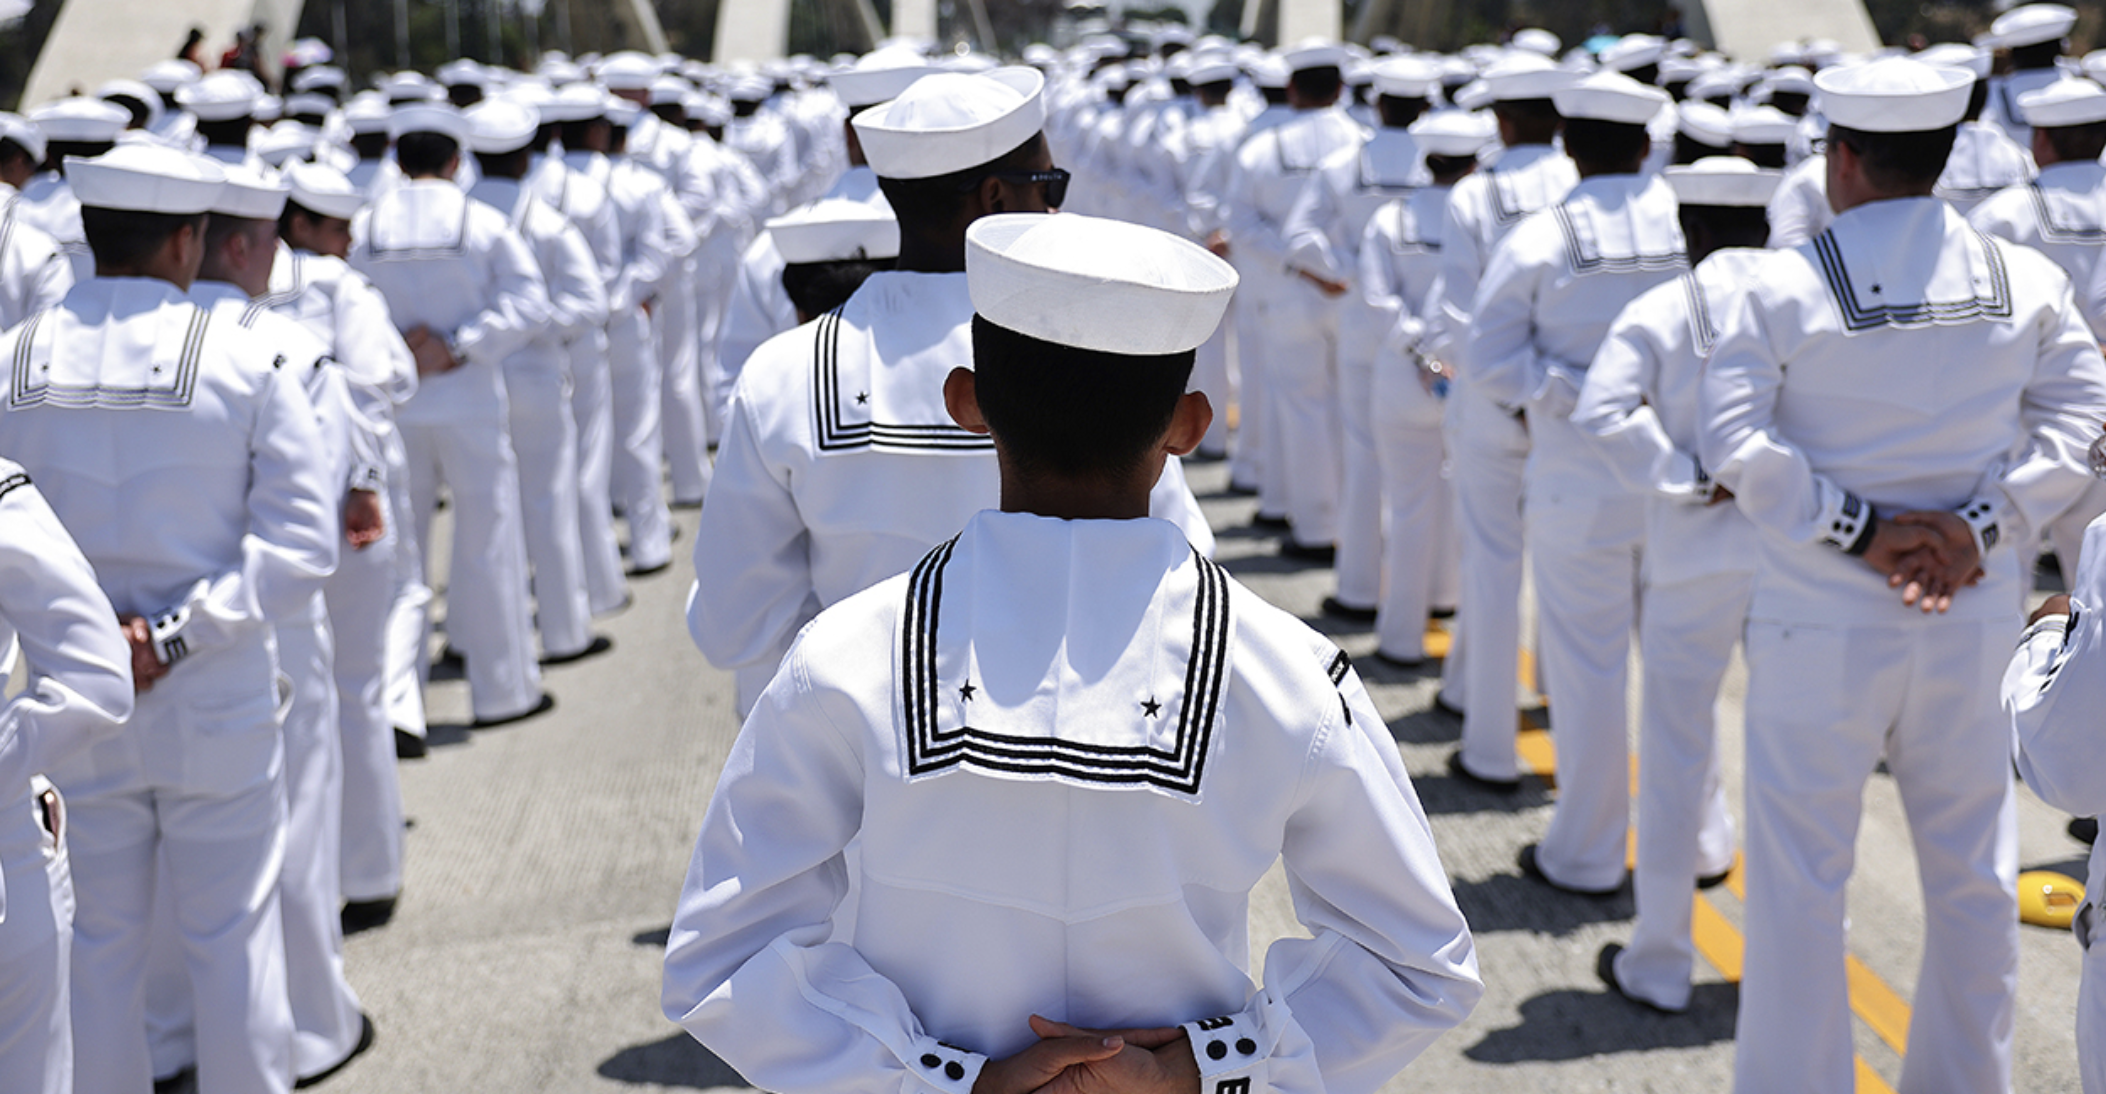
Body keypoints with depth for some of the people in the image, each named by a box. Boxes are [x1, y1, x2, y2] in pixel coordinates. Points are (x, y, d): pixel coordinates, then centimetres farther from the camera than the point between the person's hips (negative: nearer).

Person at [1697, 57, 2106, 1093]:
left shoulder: (1786, 284, -9)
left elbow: (1733, 437, -16)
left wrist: (1857, 530, -13)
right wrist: (1982, 528, -6)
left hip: (1825, 621, -3)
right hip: (1973, 620, 4)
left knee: (1799, 879, 6)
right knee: (1973, 873, 16)